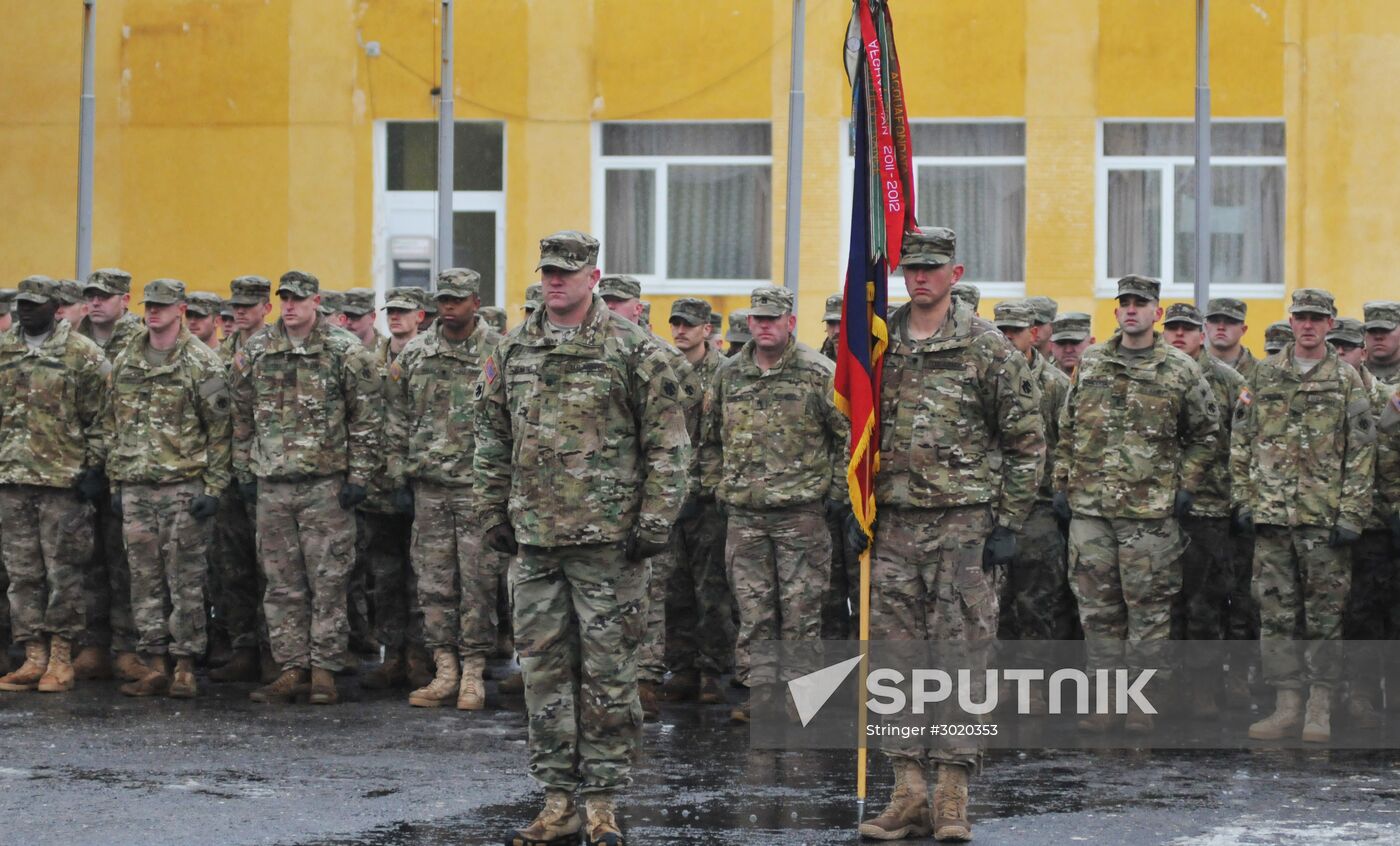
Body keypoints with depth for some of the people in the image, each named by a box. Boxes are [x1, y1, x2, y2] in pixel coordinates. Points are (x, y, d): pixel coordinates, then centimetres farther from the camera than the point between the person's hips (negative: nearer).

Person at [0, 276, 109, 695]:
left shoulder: (83, 354, -3)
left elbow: (99, 417, -4)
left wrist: (94, 467, -9)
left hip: (64, 477, -5)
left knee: (63, 572, -1)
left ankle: (60, 657, 6)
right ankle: (34, 657, 11)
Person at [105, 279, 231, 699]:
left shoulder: (202, 362, -4)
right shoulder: (124, 361, 12)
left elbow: (220, 429, -5)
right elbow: (114, 425, 18)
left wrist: (213, 487, -10)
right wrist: (115, 482, 13)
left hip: (184, 486, -5)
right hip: (136, 487, 5)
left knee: (186, 581, -3)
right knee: (145, 581, 5)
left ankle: (185, 668, 1)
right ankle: (154, 667, 10)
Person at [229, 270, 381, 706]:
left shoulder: (346, 352, -3)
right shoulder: (255, 352, 8)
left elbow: (367, 418, -2)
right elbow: (242, 417, 15)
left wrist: (358, 475, -6)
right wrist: (244, 470, 10)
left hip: (326, 485, -4)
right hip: (272, 484, 4)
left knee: (328, 581, -2)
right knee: (282, 583, 6)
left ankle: (324, 671, 3)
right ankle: (292, 668, 12)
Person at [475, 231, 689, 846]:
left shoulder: (633, 350, -3)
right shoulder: (513, 352, 10)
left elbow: (667, 442, -3)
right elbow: (493, 441, 17)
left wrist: (655, 520, -8)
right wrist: (492, 513, 11)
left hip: (607, 539, -5)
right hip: (534, 539, 5)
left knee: (608, 669, -1)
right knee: (544, 669, 7)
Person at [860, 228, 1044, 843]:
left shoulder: (986, 347, -3)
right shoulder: (879, 348, 10)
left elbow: (1025, 440, -2)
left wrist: (1008, 525, -7)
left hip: (965, 524, -5)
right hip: (893, 525, 5)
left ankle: (952, 797, 0)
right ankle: (909, 793, 9)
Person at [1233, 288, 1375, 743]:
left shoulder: (1347, 381, 3)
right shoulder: (1264, 375, 10)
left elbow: (1361, 452, 0)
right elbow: (1241, 441, 11)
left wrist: (1352, 514, -7)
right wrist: (1243, 498, 3)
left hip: (1324, 516, -3)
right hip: (1271, 514, 3)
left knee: (1324, 612, 0)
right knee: (1276, 612, 3)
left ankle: (1320, 709, 6)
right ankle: (1286, 707, 9)